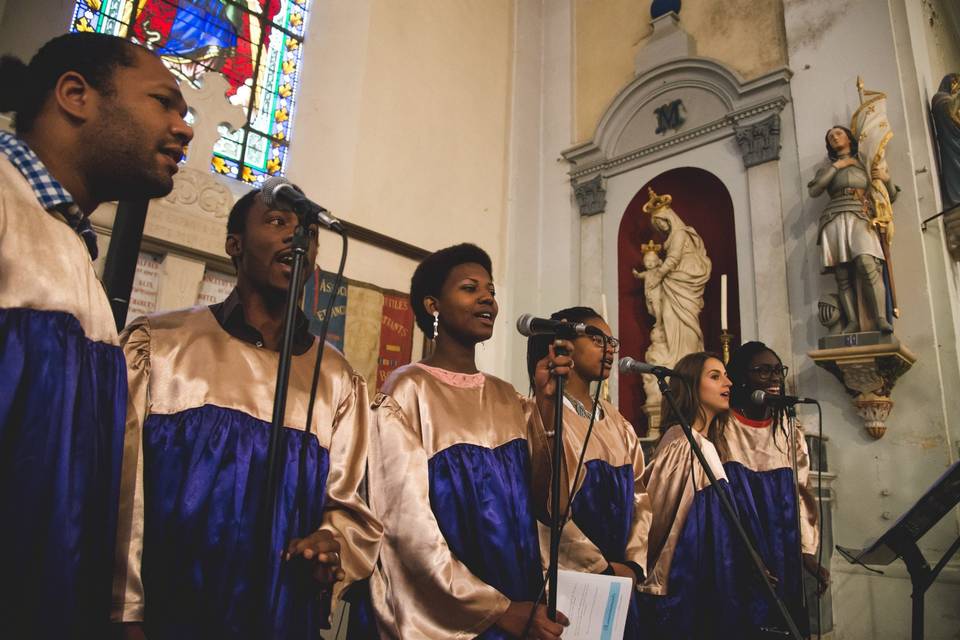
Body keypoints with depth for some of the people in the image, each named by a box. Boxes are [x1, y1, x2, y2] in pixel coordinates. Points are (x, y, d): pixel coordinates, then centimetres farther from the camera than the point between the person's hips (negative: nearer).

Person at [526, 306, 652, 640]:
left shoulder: (616, 422, 10)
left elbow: (639, 496, 8)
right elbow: (549, 509, -19)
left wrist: (632, 563, -3)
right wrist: (602, 568, -13)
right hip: (568, 580, -7)